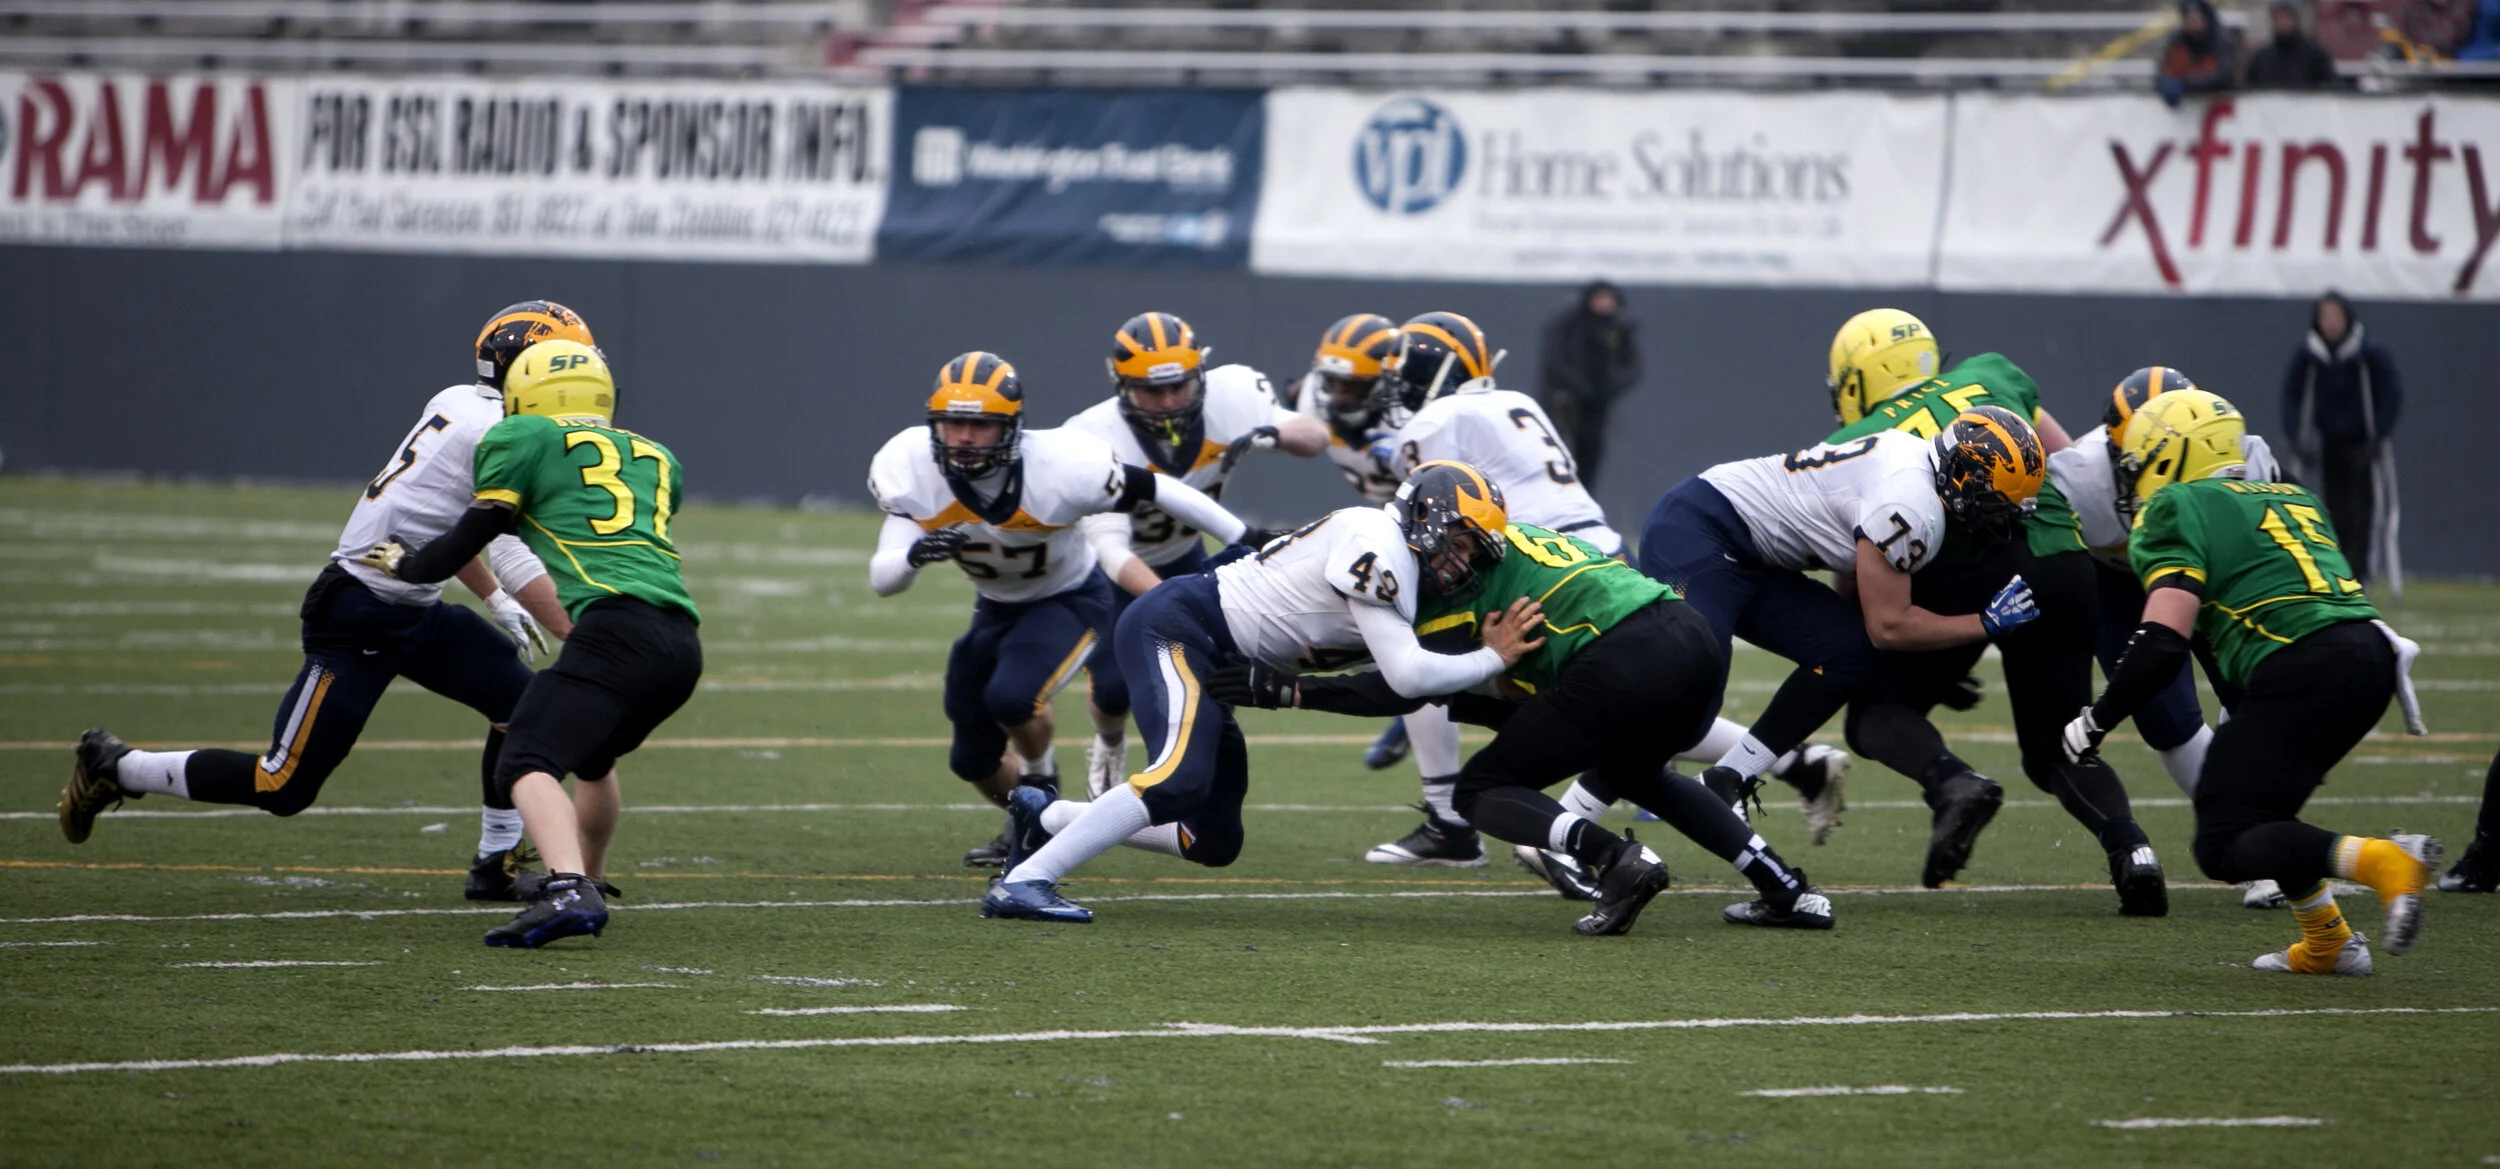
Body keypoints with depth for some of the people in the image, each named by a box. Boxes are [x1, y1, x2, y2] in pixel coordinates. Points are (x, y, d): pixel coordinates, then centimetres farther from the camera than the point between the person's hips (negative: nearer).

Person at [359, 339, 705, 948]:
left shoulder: (524, 439, 11)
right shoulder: (658, 459, 28)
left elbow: (470, 540, 16)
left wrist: (408, 564, 35)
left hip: (618, 627, -7)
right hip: (683, 645, 7)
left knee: (529, 765, -14)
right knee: (591, 756, 31)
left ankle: (569, 891, -38)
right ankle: (588, 882, 49)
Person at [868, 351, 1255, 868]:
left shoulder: (1060, 467, -34)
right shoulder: (913, 472, -25)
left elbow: (1158, 491, -20)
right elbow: (882, 580, -23)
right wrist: (914, 555, -48)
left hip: (1072, 599, -5)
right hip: (997, 608, 5)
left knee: (1012, 697, -31)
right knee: (973, 760, 11)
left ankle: (1039, 770, 4)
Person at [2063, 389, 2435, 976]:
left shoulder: (2176, 514, 3)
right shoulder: (2291, 497, 26)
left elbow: (2163, 642, -7)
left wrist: (2095, 722, 1)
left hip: (2299, 669, -8)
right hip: (2372, 658, 8)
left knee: (2225, 847, -3)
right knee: (2260, 805, 26)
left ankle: (2380, 861, -23)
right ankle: (2327, 943, 19)